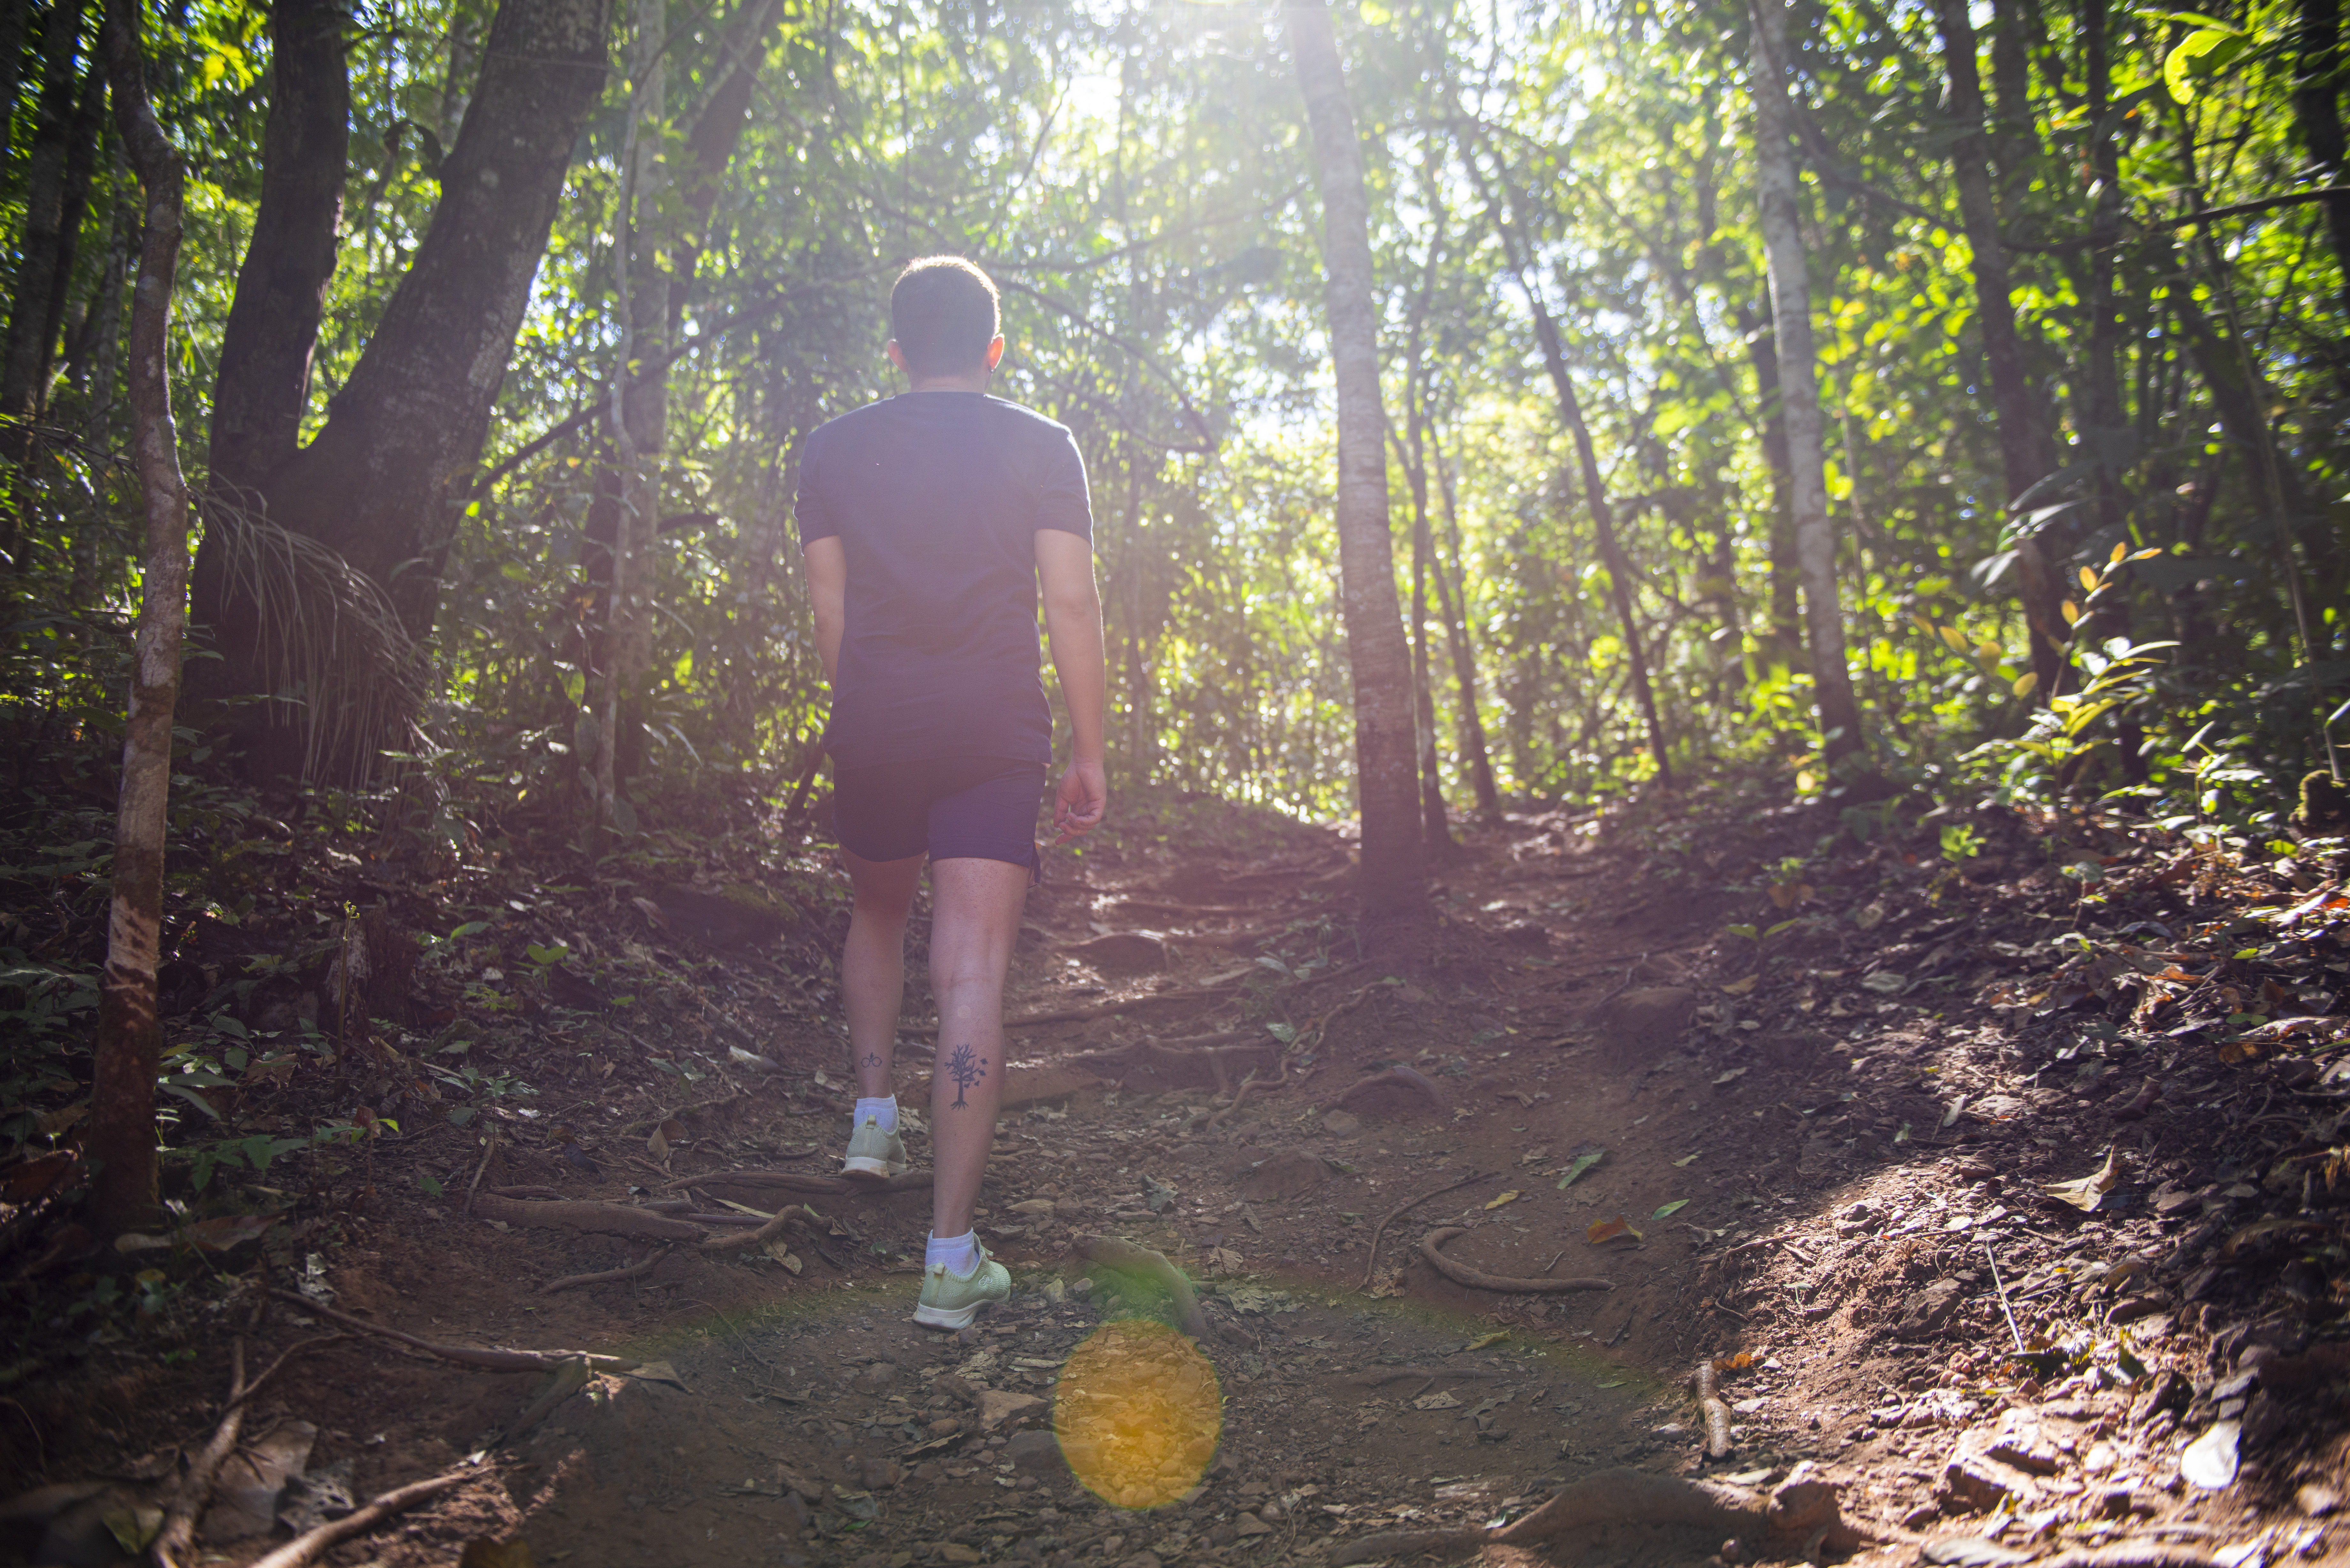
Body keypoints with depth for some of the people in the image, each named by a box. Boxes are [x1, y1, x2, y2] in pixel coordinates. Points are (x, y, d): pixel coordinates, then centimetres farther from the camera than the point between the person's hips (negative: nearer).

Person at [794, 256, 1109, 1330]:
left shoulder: (834, 449, 9)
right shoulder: (1040, 447, 3)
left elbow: (830, 612, 7)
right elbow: (1072, 607, -3)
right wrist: (1090, 754, 2)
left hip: (873, 730, 2)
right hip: (996, 739, -2)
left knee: (878, 917, 30)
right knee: (972, 977, -5)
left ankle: (873, 1117, 25)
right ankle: (951, 1259, -8)